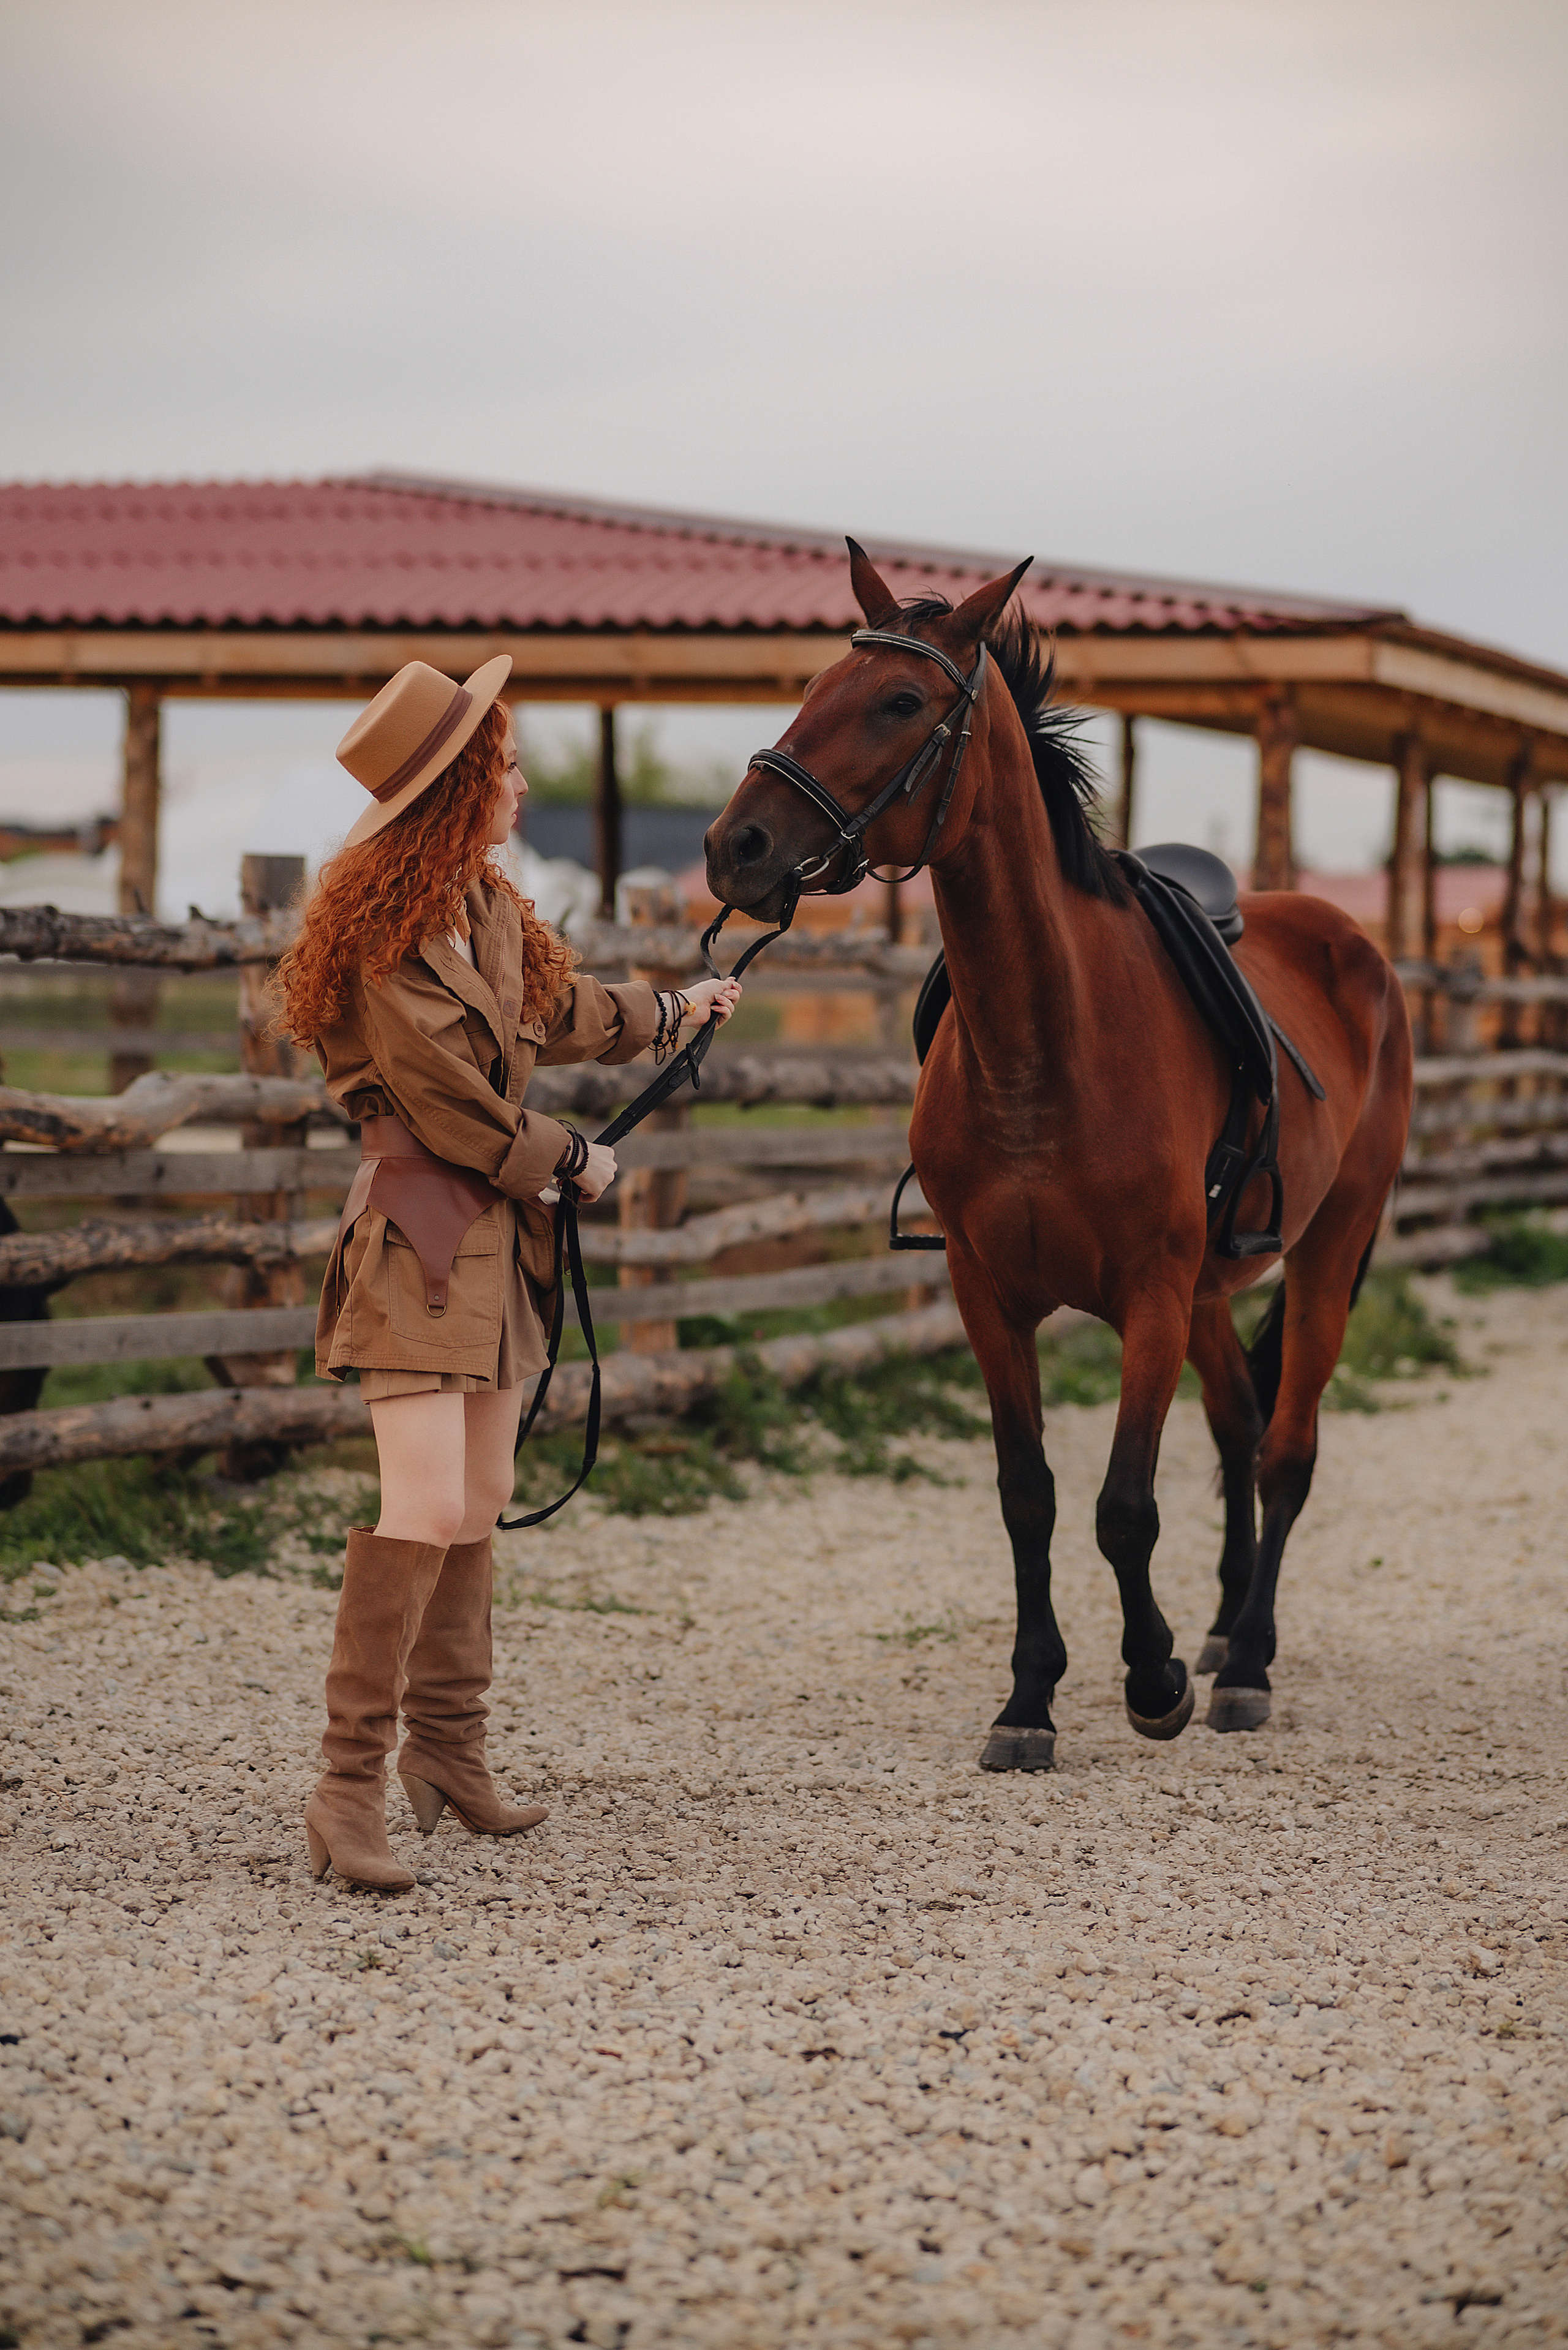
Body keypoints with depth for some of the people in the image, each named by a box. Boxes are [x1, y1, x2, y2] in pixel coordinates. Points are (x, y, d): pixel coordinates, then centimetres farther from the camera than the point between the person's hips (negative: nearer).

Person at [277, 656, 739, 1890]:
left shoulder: (487, 906, 14)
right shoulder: (388, 924, -16)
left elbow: (559, 1008, 33)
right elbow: (454, 1103, -16)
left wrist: (672, 1011, 47)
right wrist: (573, 1160, -2)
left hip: (497, 1233, 10)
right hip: (419, 1235, -10)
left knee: (480, 1506, 13)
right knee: (428, 1508, -17)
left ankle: (447, 1751, 24)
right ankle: (351, 1786, -16)